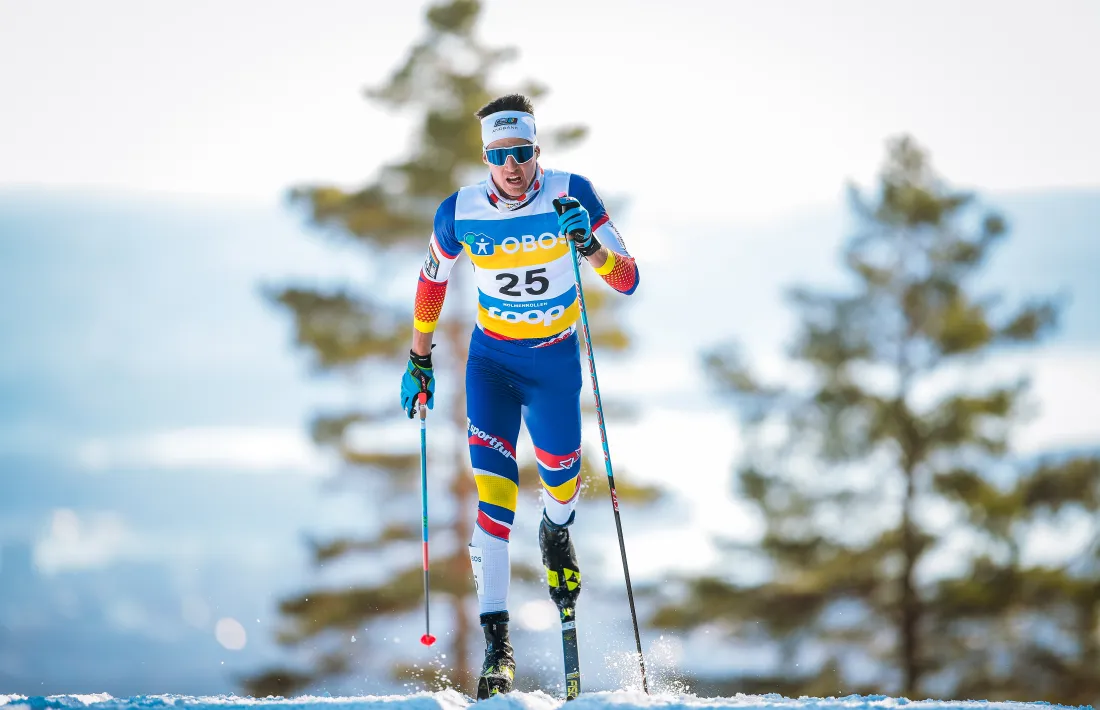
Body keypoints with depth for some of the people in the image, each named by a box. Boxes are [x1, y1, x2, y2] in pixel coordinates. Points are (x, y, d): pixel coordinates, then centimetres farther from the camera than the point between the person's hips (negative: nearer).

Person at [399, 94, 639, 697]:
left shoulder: (571, 195, -17)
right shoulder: (459, 213, -14)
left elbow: (628, 281, -18)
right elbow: (432, 279, 6)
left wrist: (589, 245, -37)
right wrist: (418, 360, 11)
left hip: (557, 359, 1)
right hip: (492, 357, -1)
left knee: (559, 476, 14)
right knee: (491, 480, -18)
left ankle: (556, 532, 56)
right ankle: (496, 645, -22)